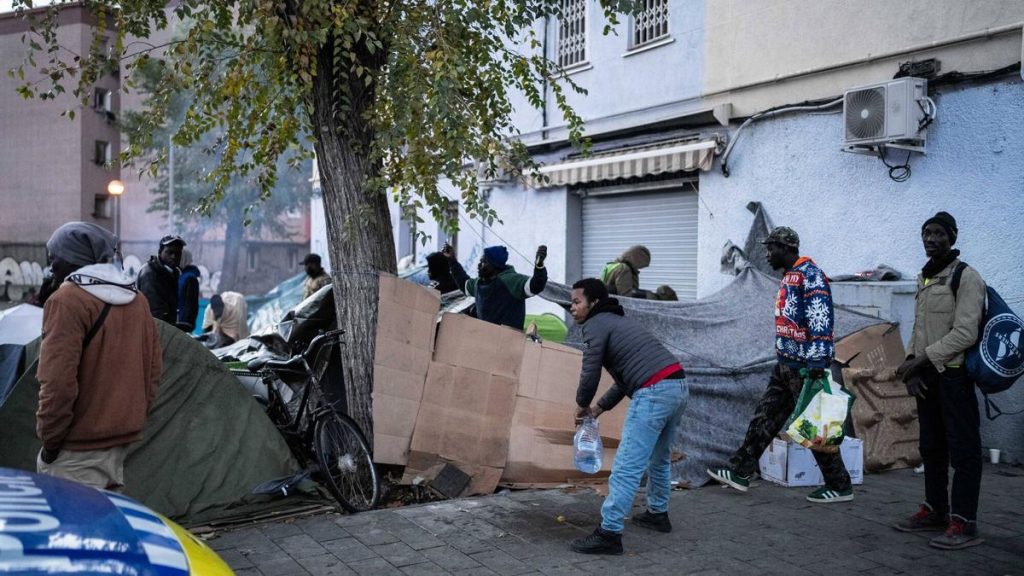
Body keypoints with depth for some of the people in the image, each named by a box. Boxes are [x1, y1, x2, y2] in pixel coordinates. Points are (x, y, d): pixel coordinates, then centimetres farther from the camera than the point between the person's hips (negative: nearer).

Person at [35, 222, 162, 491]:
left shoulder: (67, 300, -14)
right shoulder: (137, 300, 10)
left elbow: (58, 381, -19)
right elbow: (152, 370, 13)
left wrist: (50, 438, -10)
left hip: (78, 450, -8)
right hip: (122, 440, 8)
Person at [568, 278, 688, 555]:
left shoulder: (596, 325, -1)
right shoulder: (618, 320, 27)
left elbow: (590, 376, -6)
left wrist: (582, 405, 14)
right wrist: (599, 408, 26)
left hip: (654, 393, -10)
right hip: (678, 386, 10)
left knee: (627, 467, -8)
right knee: (659, 457, 26)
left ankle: (609, 534, -6)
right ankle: (658, 514, 40)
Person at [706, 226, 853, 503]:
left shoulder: (810, 274, -14)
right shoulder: (790, 276, 17)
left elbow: (821, 320, -22)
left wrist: (817, 363, -26)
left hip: (805, 366, -10)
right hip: (786, 364, 10)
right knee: (765, 417, 11)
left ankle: (840, 486, 12)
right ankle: (740, 472, 18)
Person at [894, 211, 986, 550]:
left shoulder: (966, 277, -9)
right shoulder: (923, 278, 15)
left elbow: (965, 333, -18)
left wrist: (921, 360, -18)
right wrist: (911, 365, 2)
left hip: (954, 373, -8)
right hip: (926, 374, 8)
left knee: (963, 447, -5)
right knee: (931, 446, 14)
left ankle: (964, 523, -3)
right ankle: (935, 510, 24)